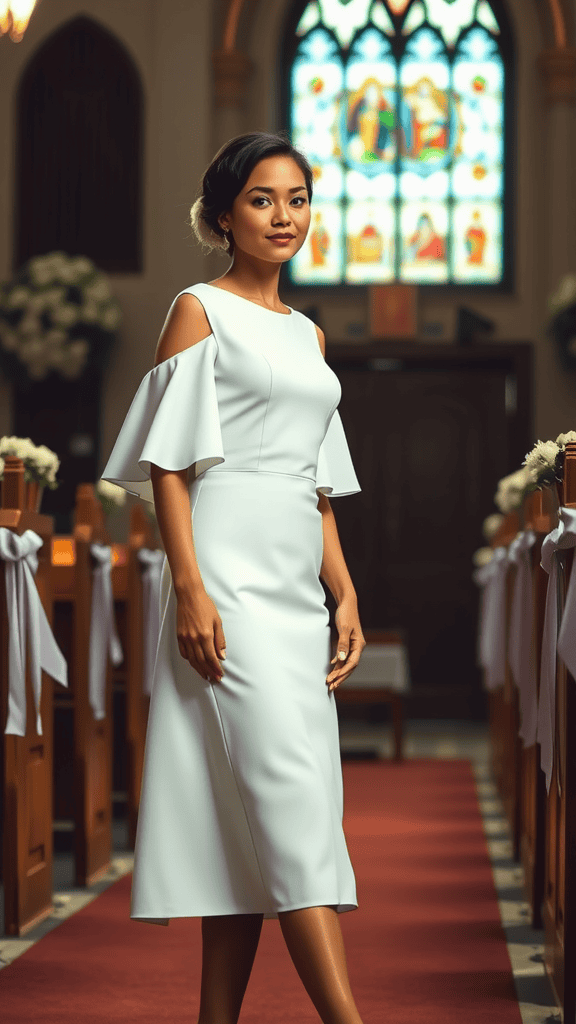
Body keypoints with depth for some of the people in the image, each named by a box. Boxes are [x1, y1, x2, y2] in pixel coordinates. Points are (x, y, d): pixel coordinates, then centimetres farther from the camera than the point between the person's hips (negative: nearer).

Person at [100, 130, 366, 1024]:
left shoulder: (307, 334, 20)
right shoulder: (200, 310, 0)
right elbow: (168, 462, -7)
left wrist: (346, 596, 12)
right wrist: (189, 589, -16)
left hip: (295, 581, 7)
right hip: (229, 572, -7)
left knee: (246, 824, 4)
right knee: (287, 792, -14)